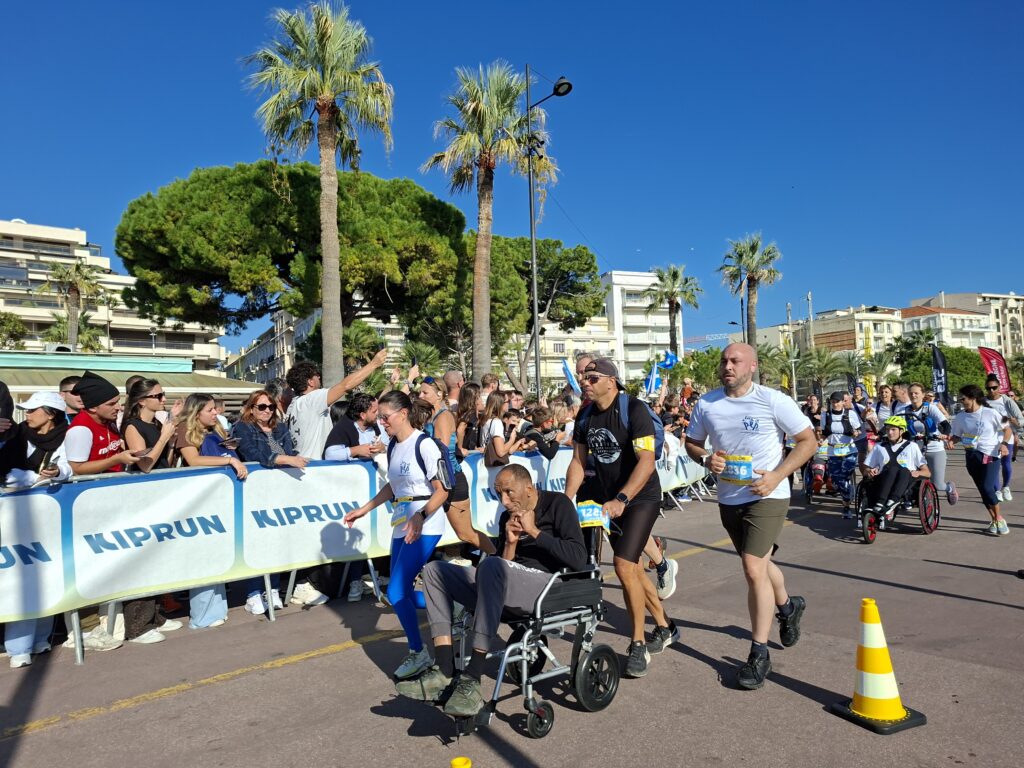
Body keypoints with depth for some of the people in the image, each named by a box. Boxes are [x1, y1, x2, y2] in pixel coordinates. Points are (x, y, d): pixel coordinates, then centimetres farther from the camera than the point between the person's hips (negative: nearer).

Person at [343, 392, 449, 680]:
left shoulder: (423, 445, -15)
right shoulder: (393, 446, 8)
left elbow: (442, 491, -17)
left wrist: (420, 517, -29)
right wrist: (364, 509, 21)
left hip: (424, 528, -8)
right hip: (401, 527, 8)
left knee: (396, 591, -11)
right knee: (403, 591, 10)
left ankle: (418, 653, 7)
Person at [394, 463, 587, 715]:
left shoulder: (557, 504, 1)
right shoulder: (507, 518, 18)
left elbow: (579, 559, -11)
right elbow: (503, 568, 16)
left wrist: (534, 531, -9)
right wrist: (510, 542, -1)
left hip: (547, 583, -8)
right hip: (508, 586, 8)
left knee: (491, 565, -37)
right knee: (434, 570, -1)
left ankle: (471, 680, -35)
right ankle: (445, 674, -14)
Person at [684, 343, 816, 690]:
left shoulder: (773, 401, -12)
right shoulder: (706, 403, 0)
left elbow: (808, 441, -7)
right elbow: (691, 442, 11)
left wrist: (777, 475, -19)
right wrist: (706, 459, -11)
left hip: (767, 496, -5)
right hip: (728, 498, 6)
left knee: (754, 568, -13)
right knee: (757, 563, 23)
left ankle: (759, 652, 3)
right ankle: (787, 605, 54)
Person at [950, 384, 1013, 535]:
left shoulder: (990, 413, -6)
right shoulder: (960, 417, 3)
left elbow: (1008, 429, 3)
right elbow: (957, 436, 10)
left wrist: (1004, 443, -12)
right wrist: (948, 439, -11)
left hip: (991, 455, -4)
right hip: (972, 456, 4)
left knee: (987, 488, -15)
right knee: (983, 489, 7)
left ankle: (999, 518, 6)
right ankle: (995, 521, 22)